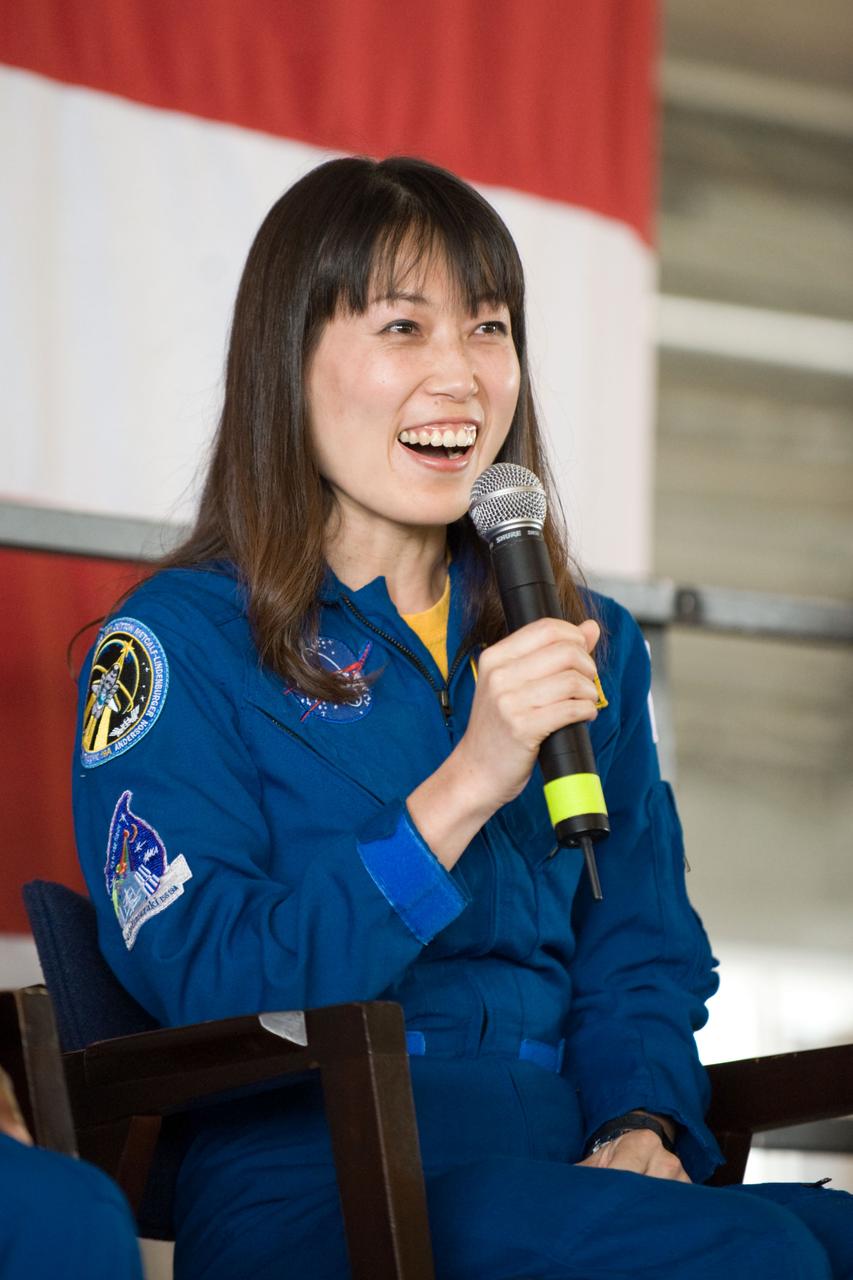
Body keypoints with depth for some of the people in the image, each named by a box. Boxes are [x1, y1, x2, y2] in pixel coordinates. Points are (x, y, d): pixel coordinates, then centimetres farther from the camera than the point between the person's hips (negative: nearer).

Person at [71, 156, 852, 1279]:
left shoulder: (590, 645, 18)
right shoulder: (177, 641, 1)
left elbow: (640, 950, 16)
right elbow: (204, 985, -11)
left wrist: (643, 1130, -5)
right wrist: (463, 789, -18)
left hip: (573, 1167, 5)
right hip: (310, 1177, -5)